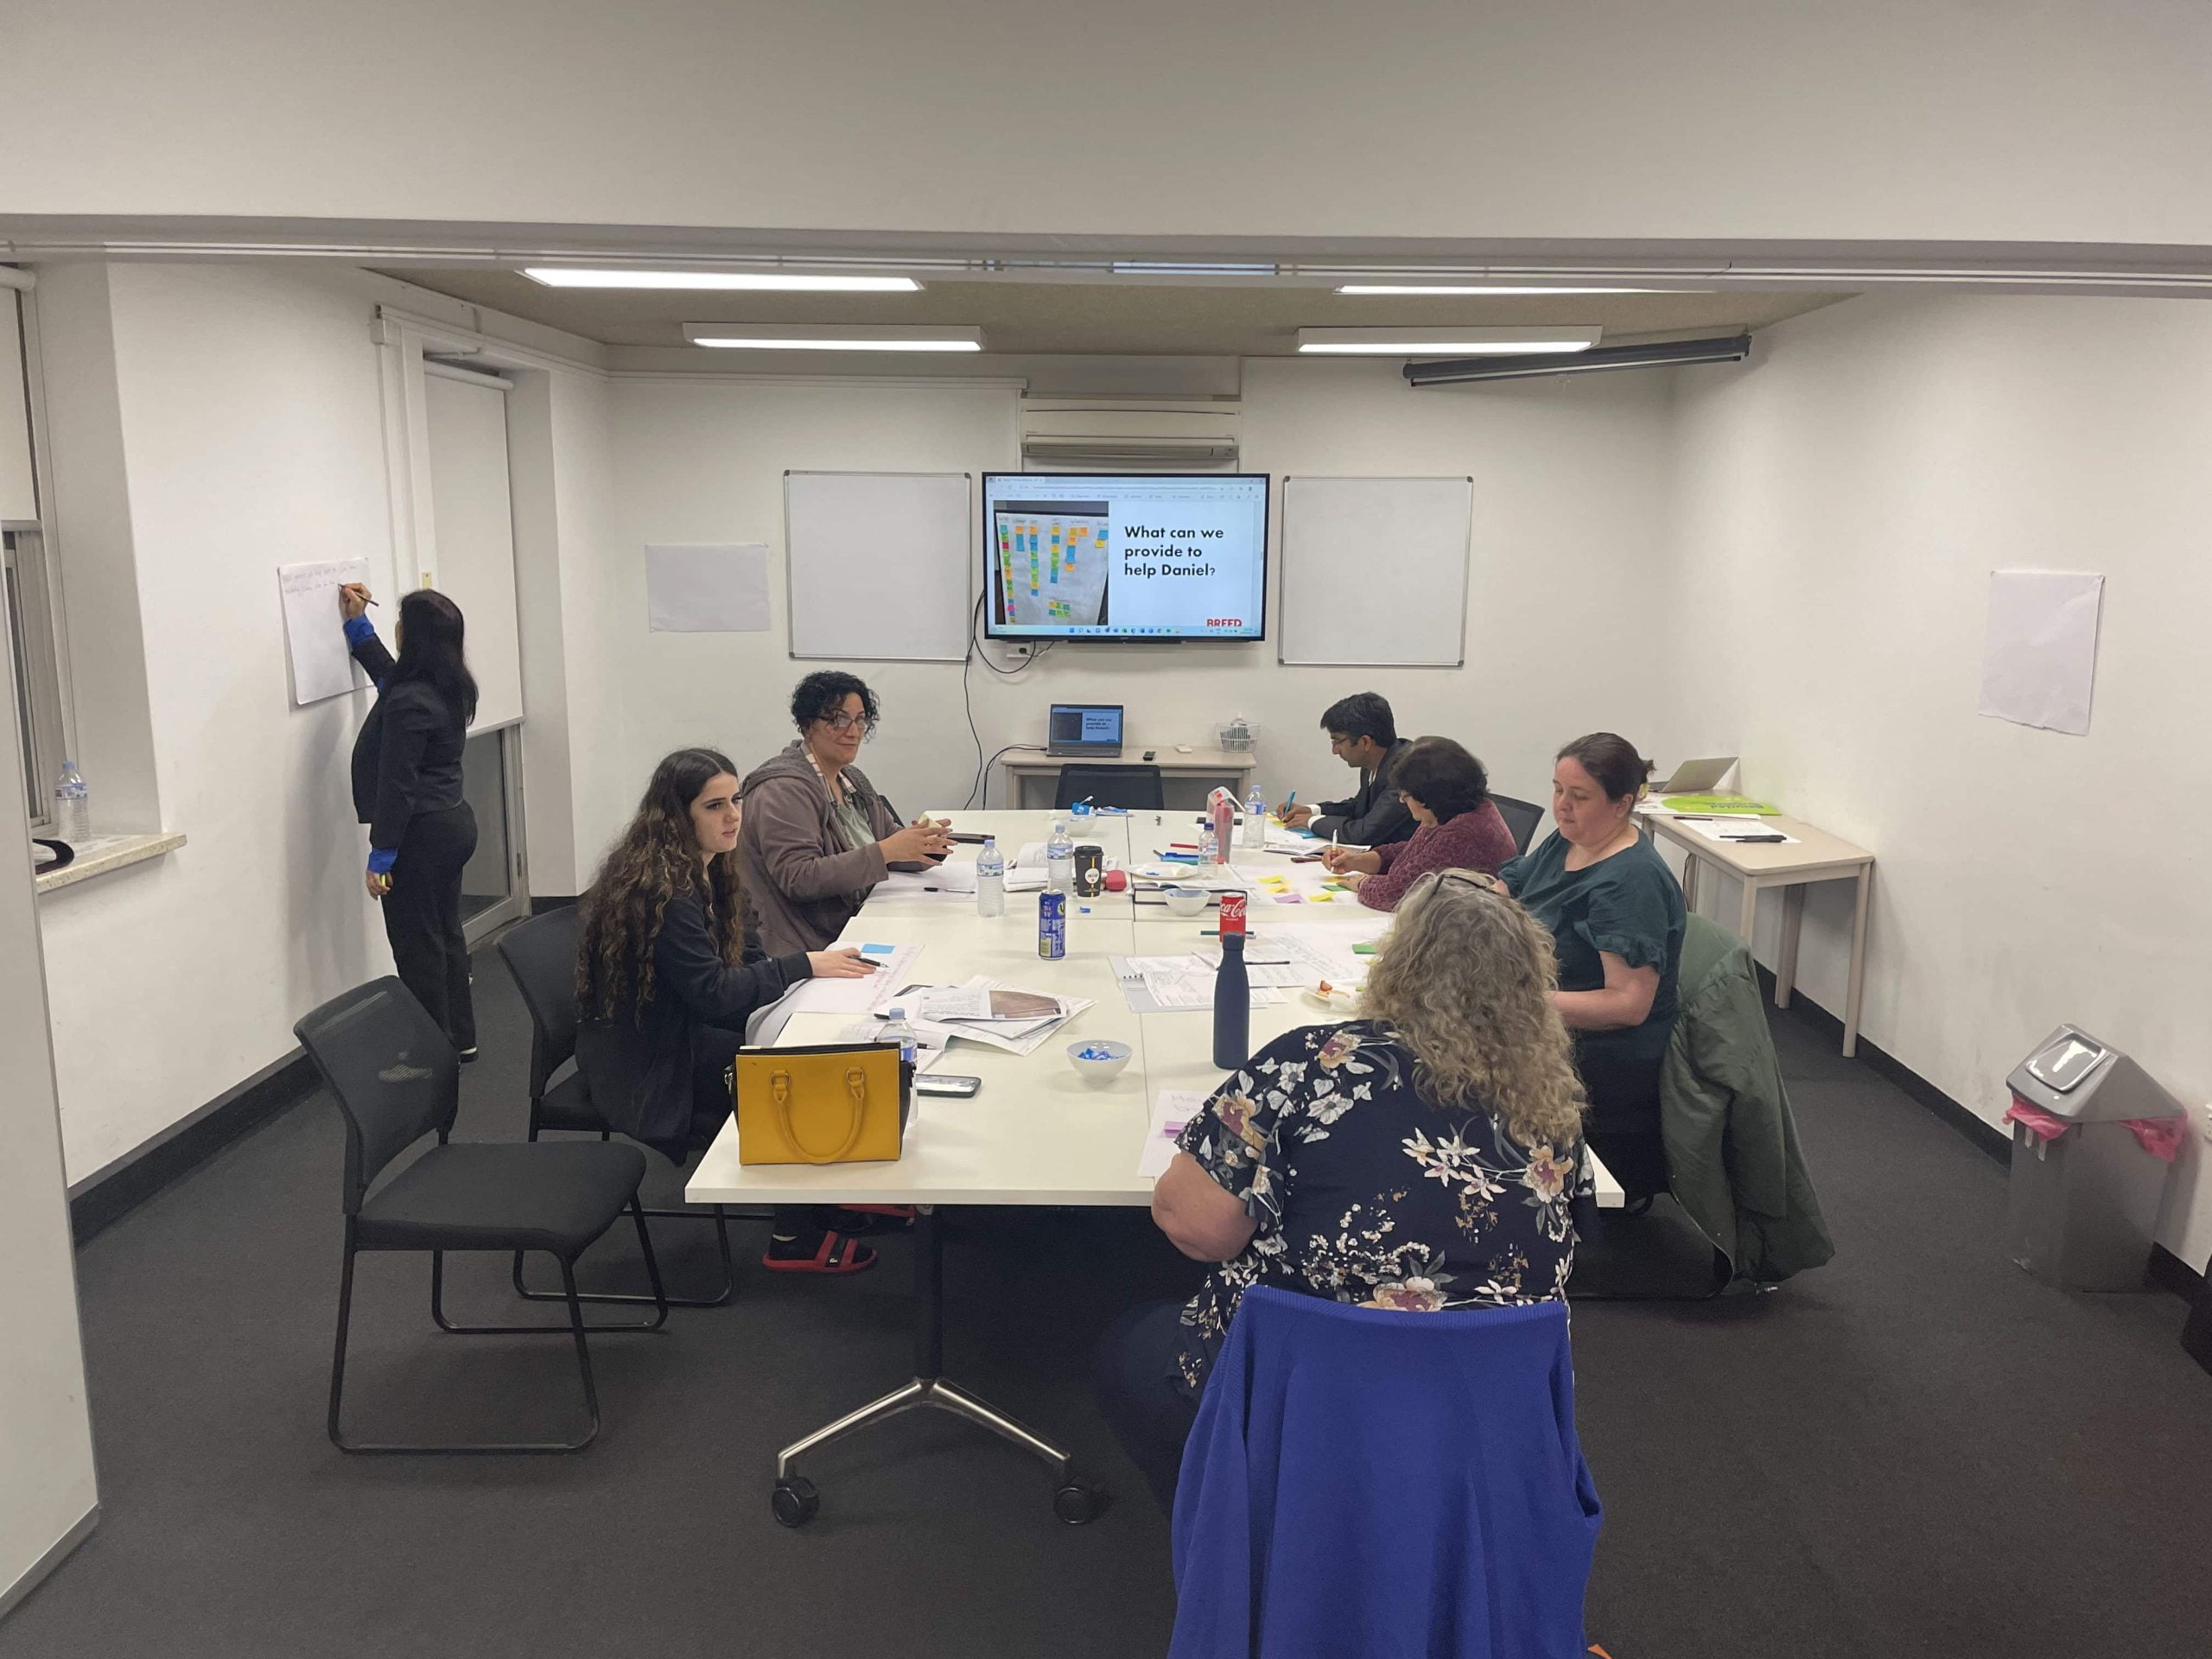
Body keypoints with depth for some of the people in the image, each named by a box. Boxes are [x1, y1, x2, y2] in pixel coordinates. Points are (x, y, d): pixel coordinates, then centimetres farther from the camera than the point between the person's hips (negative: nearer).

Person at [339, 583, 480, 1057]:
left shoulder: (409, 703, -22)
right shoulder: (447, 688, 6)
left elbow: (396, 785, -22)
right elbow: (388, 673, 28)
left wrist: (381, 856, -18)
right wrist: (357, 623, 29)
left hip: (421, 836, -10)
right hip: (454, 823, 10)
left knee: (417, 945, 1)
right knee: (445, 935, 18)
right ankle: (460, 1039, 28)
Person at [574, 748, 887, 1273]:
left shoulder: (701, 870, 7)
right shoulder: (662, 889, -23)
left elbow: (731, 961, 11)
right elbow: (712, 992, -25)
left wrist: (815, 965, -3)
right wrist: (804, 965, -22)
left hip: (678, 1034, 9)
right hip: (645, 1068, -9)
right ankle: (794, 1237, -3)